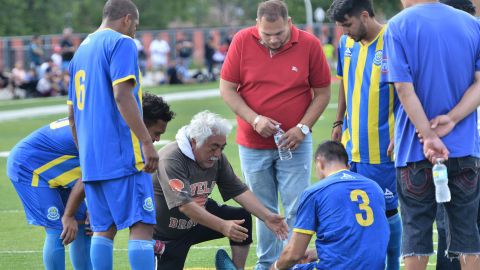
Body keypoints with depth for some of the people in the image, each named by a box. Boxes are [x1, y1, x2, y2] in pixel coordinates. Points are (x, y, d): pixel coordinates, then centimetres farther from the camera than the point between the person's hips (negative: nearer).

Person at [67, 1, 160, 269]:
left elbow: (72, 116, 23)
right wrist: (147, 143, -20)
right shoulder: (121, 43, -5)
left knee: (103, 229, 9)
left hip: (91, 158, 8)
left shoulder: (82, 49, 20)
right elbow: (122, 96, -18)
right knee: (141, 225, -9)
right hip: (122, 154, -8)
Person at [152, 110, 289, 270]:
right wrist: (223, 226, -45)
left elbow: (238, 190, -2)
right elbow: (184, 205, -38)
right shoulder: (171, 160, -29)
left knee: (242, 218, -9)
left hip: (198, 220, 6)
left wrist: (267, 217, -16)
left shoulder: (217, 158, -5)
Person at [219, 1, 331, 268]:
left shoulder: (309, 45, -10)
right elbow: (227, 88, -3)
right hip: (253, 143, 1)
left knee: (297, 210, -3)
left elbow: (322, 93, -1)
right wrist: (254, 120, -15)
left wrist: (302, 128, -12)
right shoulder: (242, 42, -8)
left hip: (294, 143, -1)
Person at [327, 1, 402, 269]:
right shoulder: (346, 44, 6)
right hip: (351, 146, 7)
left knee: (387, 211, 3)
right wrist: (339, 122, 18)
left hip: (382, 149, -7)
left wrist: (399, 136, -17)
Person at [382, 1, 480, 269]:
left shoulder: (399, 26, -6)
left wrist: (428, 136, -14)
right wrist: (452, 119, -11)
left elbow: (404, 88, -13)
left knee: (416, 229, 5)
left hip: (415, 149, -2)